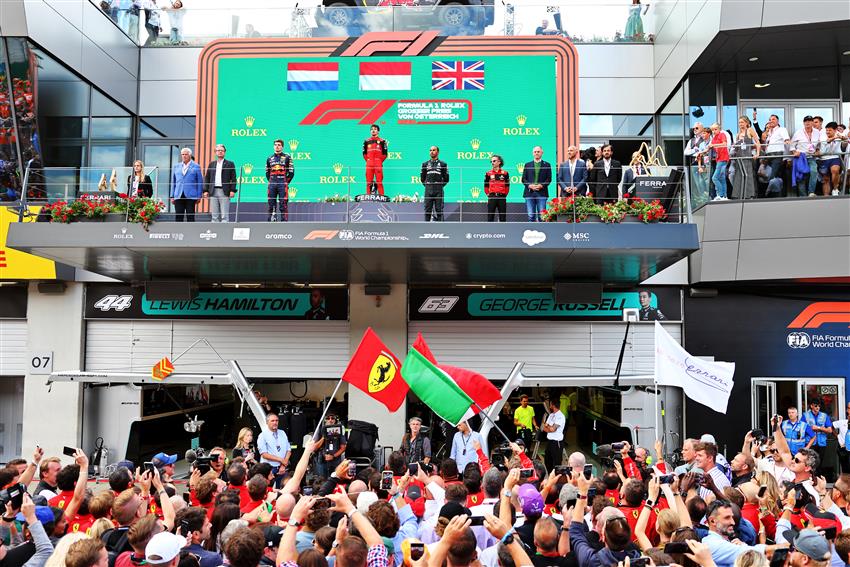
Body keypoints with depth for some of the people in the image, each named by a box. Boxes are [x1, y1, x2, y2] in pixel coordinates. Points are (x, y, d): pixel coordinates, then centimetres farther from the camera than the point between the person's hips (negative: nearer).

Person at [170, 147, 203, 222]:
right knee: (178, 217, 1)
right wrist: (172, 196, 10)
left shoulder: (196, 167, 5)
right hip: (178, 196, 3)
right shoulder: (176, 167, 15)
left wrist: (199, 196, -2)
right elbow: (173, 182, 17)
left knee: (190, 217, -1)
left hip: (190, 196, -3)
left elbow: (200, 182, 4)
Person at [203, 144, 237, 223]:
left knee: (224, 215, -7)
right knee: (214, 215, 5)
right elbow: (207, 178, 14)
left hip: (224, 192, -4)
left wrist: (232, 190, -9)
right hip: (213, 192, 4)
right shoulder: (211, 164, 16)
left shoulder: (230, 164, 6)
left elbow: (233, 178, 1)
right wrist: (205, 190, 5)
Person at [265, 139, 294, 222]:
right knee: (271, 204, 5)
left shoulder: (287, 157, 5)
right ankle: (270, 221, 10)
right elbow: (267, 172, 22)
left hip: (283, 184, -4)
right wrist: (270, 181, 12)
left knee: (283, 205, -8)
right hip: (272, 184, 4)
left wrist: (286, 182, 1)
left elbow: (291, 172, 3)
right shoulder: (270, 158, 16)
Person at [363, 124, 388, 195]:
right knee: (368, 182, 1)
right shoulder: (366, 141, 14)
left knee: (379, 181, -7)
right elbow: (364, 153, 16)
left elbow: (384, 154, 6)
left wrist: (380, 161, 0)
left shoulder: (382, 141, 7)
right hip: (369, 165, 2)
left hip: (378, 165, -2)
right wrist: (368, 161, 7)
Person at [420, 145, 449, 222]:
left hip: (438, 190, -2)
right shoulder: (425, 164, 13)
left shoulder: (443, 164, 8)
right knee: (427, 210, 1)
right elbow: (422, 178, 19)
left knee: (439, 209, -3)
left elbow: (446, 178, 10)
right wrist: (426, 185, 10)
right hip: (428, 190, 2)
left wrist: (440, 185, 5)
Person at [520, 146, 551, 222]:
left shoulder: (547, 165, 11)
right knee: (531, 215, 0)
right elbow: (523, 179, 10)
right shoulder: (527, 165, 15)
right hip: (529, 193, 2)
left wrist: (541, 185, -12)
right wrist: (530, 185, -8)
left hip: (541, 193, -1)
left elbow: (549, 178, 4)